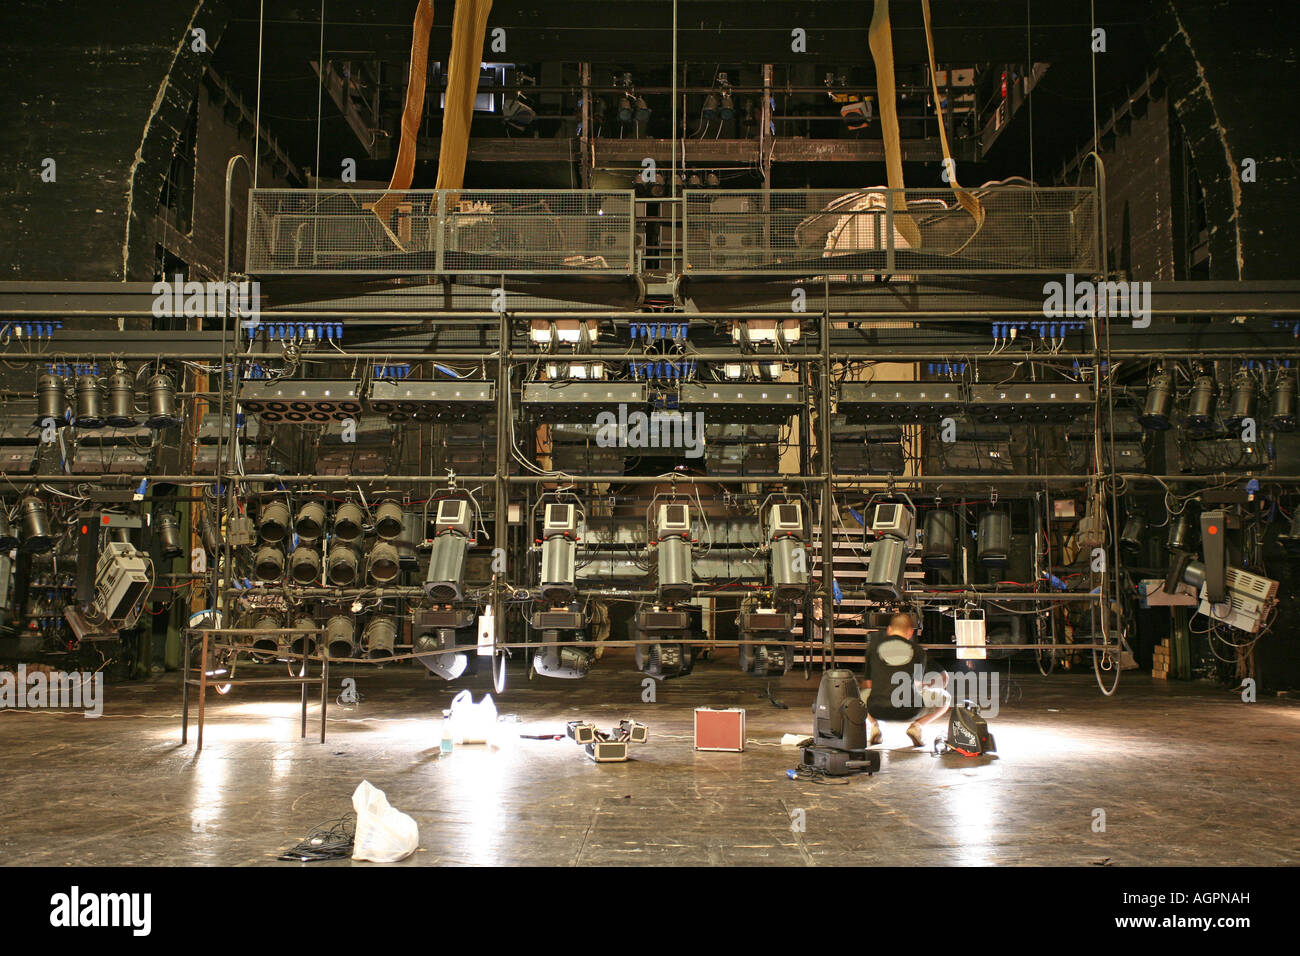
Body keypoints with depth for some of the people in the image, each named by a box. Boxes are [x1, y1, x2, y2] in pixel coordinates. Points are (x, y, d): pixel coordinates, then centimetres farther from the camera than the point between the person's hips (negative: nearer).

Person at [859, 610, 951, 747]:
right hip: (908, 712, -2)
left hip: (877, 710, 2)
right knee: (945, 698, 25)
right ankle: (917, 726, 2)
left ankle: (872, 724, 8)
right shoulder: (917, 651, 8)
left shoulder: (874, 643, 9)